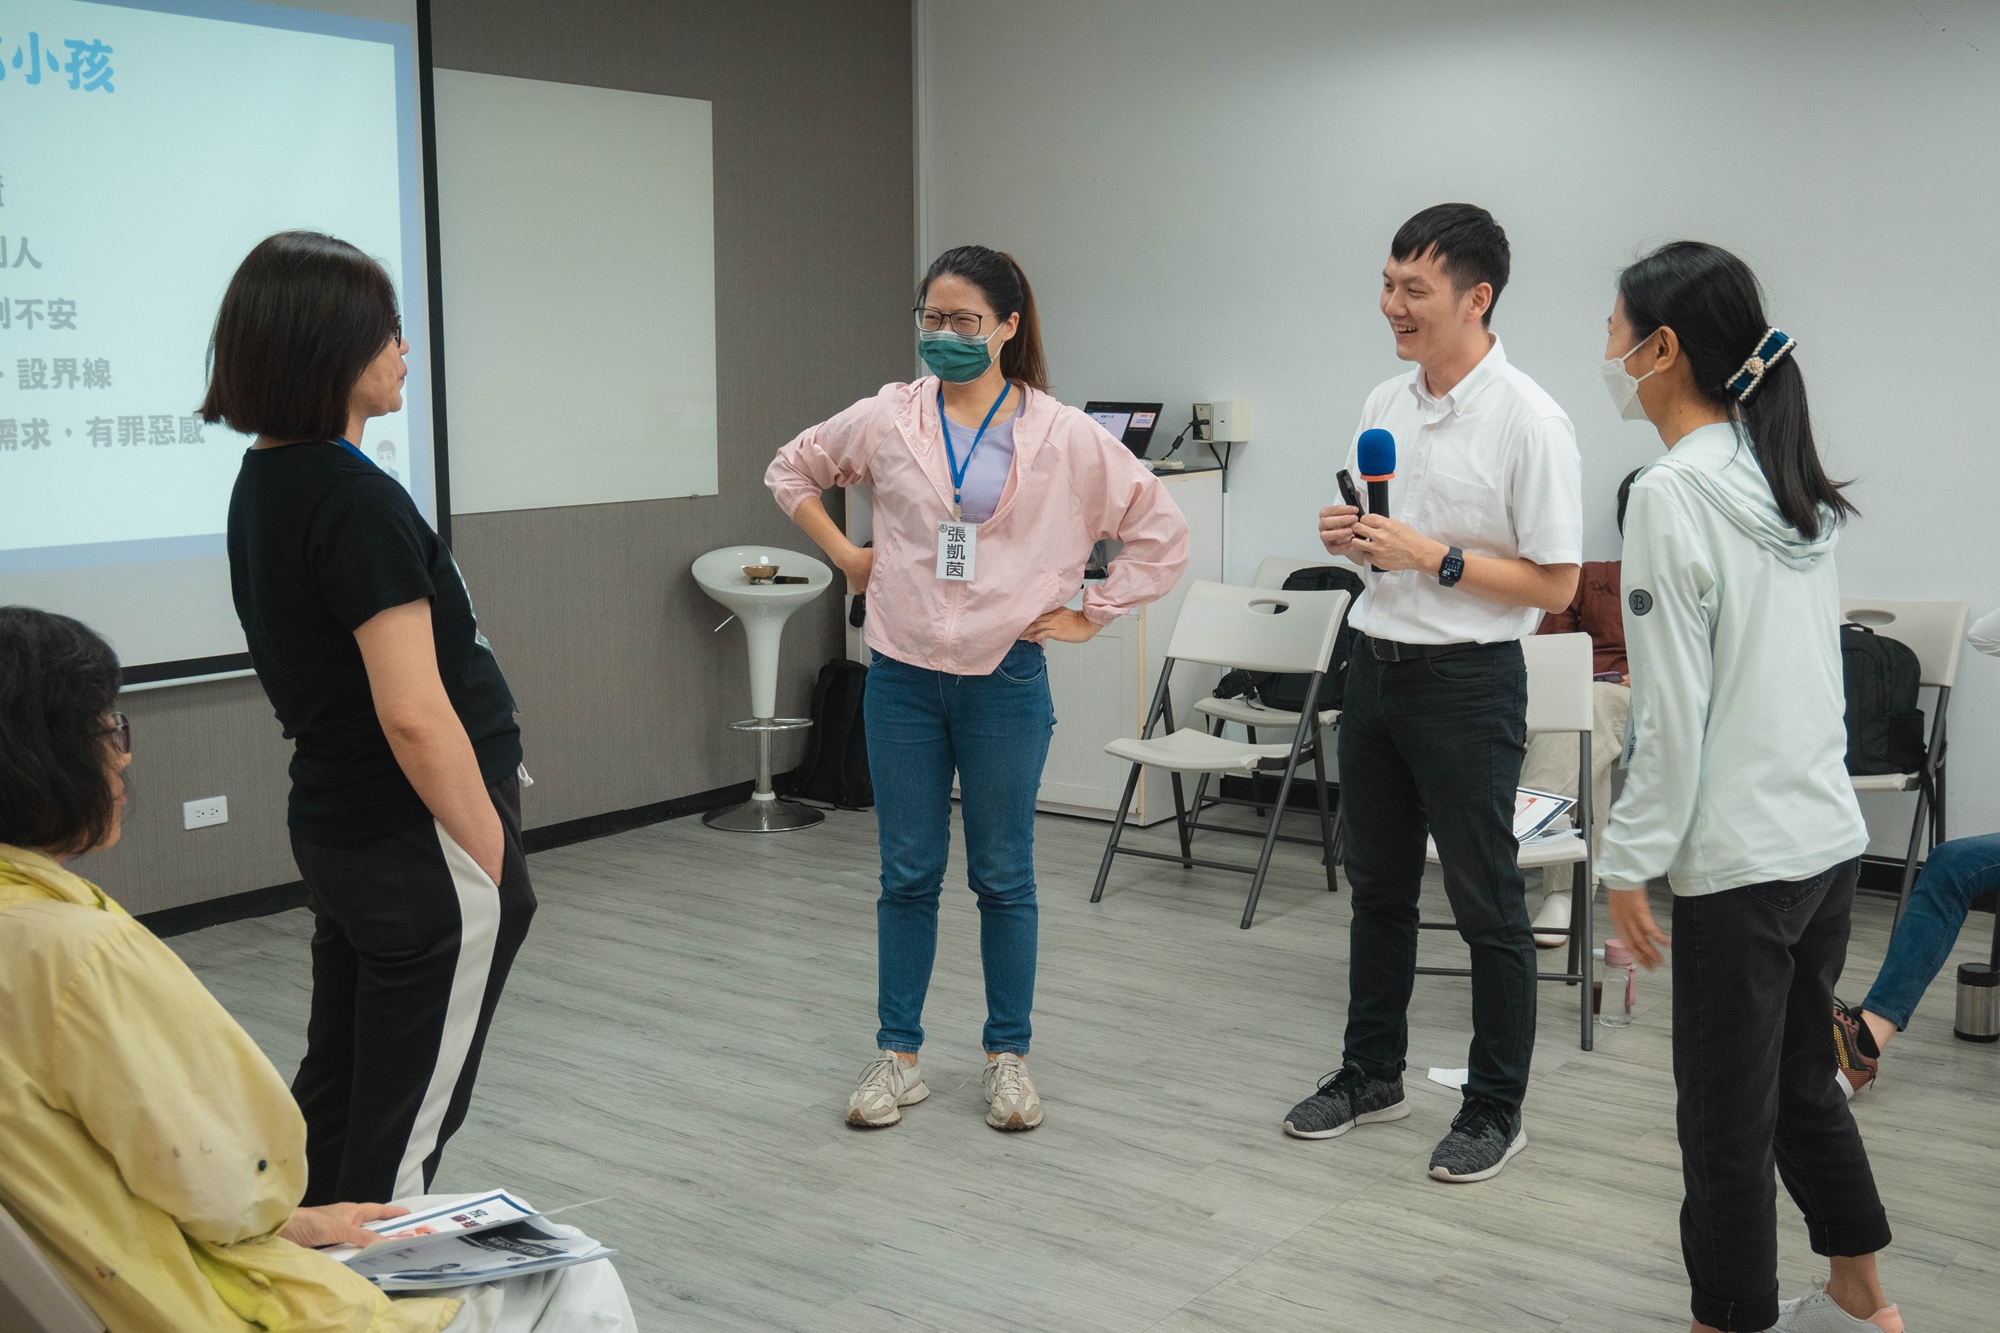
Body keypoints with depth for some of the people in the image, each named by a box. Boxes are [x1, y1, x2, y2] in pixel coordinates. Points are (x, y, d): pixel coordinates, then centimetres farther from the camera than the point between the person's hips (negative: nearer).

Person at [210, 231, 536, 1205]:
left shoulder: (262, 484, 8)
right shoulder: (357, 501, -21)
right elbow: (415, 716, -25)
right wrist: (493, 860, -13)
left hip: (332, 826, 9)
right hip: (422, 854, -9)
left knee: (334, 1093, 20)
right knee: (401, 1132, 4)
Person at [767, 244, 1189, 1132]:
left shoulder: (1062, 437, -4)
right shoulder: (886, 419, 1)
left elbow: (1159, 527, 2)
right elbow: (790, 471, 18)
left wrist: (1092, 613, -1)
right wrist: (845, 555, 9)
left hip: (1005, 681, -1)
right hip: (904, 677, 2)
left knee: (1003, 877, 8)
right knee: (908, 875, 8)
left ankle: (1008, 1057, 21)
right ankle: (897, 1057, 20)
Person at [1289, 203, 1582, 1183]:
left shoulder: (1528, 421, -15)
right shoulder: (1385, 405, 8)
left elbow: (1555, 585, -15)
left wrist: (1433, 557, -22)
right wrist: (1348, 539, -2)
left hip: (1468, 681, -7)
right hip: (1376, 663, 7)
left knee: (1486, 906, 4)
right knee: (1378, 887, 17)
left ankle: (1495, 1110, 18)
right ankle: (1372, 1074, 32)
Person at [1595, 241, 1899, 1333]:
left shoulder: (1673, 494, -17)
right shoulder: (1790, 485, 8)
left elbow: (1674, 713, -18)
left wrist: (1630, 866, -11)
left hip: (1740, 855, -9)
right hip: (1827, 834, 9)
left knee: (1727, 1113, 5)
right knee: (1801, 1076, 23)